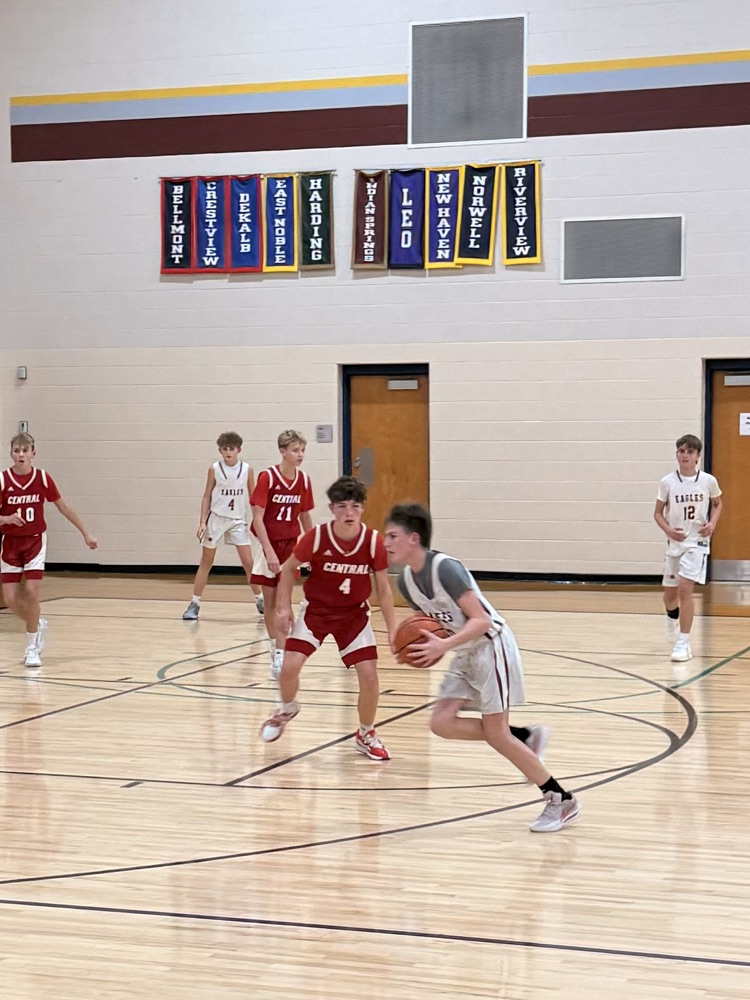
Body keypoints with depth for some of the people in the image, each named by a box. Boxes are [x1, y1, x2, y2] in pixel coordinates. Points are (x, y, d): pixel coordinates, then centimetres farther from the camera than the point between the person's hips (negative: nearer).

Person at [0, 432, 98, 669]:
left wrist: (85, 533, 8)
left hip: (35, 541, 0)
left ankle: (32, 648, 2)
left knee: (31, 591, -14)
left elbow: (63, 507, 3)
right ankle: (37, 625, 28)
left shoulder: (42, 478, -9)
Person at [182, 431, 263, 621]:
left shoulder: (246, 470, -2)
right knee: (206, 562, 6)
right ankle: (194, 604, 10)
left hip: (238, 521, 1)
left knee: (248, 562, -1)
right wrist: (202, 522, -6)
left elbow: (252, 498, 5)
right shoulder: (214, 469, -5)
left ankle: (260, 600, 15)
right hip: (216, 518, -1)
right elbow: (207, 496, 1)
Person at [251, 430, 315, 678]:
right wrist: (269, 552, -20)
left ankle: (279, 657, -3)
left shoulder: (304, 480, 0)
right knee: (270, 602, 7)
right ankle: (276, 646, 22)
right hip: (270, 546, -2)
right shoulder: (267, 477, -12)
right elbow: (257, 518, -14)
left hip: (291, 545, 2)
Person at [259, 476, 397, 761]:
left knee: (369, 675, -11)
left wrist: (392, 629, -8)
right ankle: (287, 709, 22)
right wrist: (284, 608, -10)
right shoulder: (316, 537, -21)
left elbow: (383, 589, -6)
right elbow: (289, 568, -4)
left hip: (354, 614, 1)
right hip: (315, 609, 0)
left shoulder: (373, 542, -18)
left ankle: (366, 735, 15)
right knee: (290, 666, -14)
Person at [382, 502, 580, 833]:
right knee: (441, 723, -4)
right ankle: (526, 736, 11)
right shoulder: (405, 579, 2)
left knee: (496, 734, -8)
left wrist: (443, 645, -35)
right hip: (465, 655, 9)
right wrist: (428, 646, -6)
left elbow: (481, 621, -26)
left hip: (491, 645, -9)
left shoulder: (445, 568, -24)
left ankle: (562, 800, 3)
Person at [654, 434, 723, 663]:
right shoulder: (667, 482, -6)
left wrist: (712, 523, -6)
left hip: (697, 542, -2)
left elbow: (717, 504, 12)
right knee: (669, 593, 12)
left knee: (685, 588, -18)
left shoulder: (708, 481, -6)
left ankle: (683, 643, -13)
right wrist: (668, 530, -16)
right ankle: (673, 620, 48)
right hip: (675, 542, 2)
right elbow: (658, 512, 3)